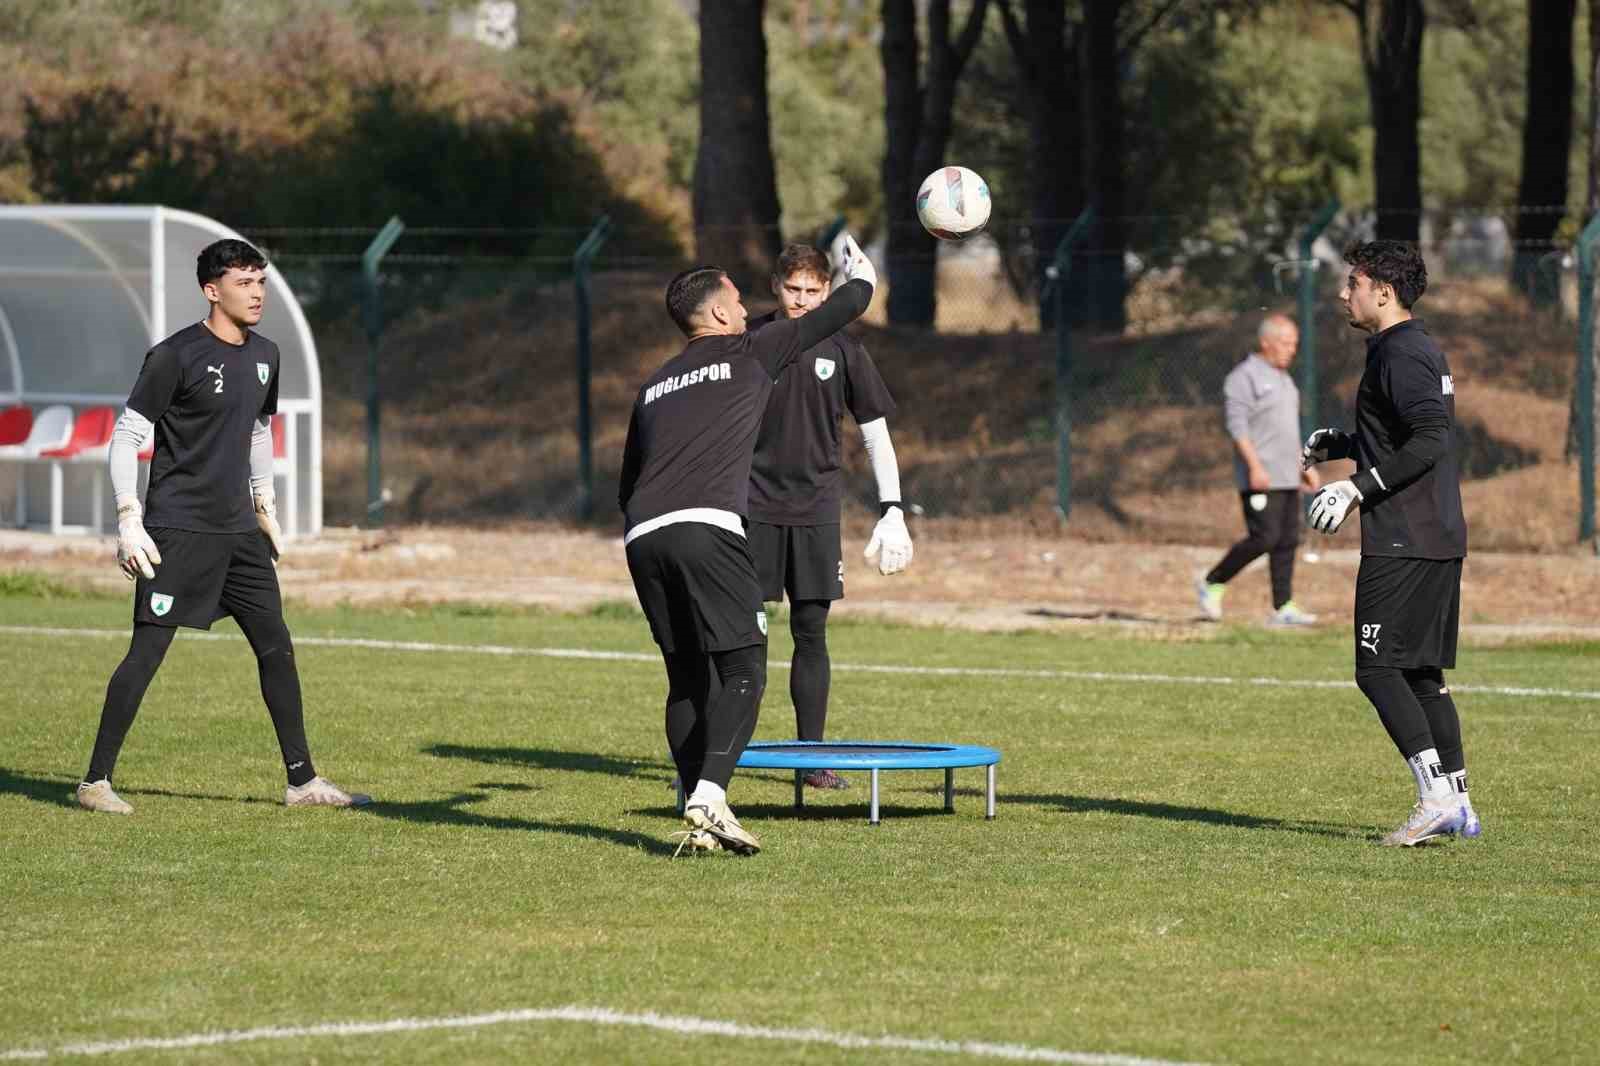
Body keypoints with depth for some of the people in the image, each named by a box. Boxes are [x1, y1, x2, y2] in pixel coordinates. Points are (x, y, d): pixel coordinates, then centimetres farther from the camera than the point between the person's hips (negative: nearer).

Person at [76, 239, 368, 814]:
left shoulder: (264, 356, 11)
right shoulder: (176, 356, -11)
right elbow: (126, 436, -10)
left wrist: (264, 505, 22)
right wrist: (129, 519, -15)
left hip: (238, 530, 7)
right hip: (178, 529, -7)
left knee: (276, 646, 6)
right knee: (148, 649, -10)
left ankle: (303, 781, 13)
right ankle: (96, 781, -3)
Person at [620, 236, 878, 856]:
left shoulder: (654, 387, 27)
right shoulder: (748, 354, 13)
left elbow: (626, 485, 31)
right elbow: (837, 314, 23)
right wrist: (862, 278, 43)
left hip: (641, 537, 6)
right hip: (705, 528, -6)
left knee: (688, 680, 11)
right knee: (742, 669, -8)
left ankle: (699, 825, 4)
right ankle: (709, 798, -26)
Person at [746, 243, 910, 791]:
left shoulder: (842, 349, 3)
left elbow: (876, 433, 7)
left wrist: (892, 511, 0)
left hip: (816, 506, 1)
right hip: (754, 503, -1)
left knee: (811, 631, 1)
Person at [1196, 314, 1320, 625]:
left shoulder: (1283, 379, 20)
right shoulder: (1244, 377, -8)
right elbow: (1237, 425, -17)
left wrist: (1305, 466, 23)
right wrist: (1255, 466, -25)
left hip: (1287, 478, 9)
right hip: (1260, 479, -9)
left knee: (1287, 541, 3)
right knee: (1264, 538, -14)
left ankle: (1283, 608, 4)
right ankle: (1212, 584, 0)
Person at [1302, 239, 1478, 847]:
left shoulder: (1399, 354, -13)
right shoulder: (1425, 351, 18)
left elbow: (1430, 439, -23)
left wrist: (1359, 489, -22)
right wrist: (1338, 445, 26)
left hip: (1403, 540, -10)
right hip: (1442, 538, 10)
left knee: (1378, 668, -10)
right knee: (1423, 672, 13)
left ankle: (1437, 796, -16)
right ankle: (1456, 805, 12)